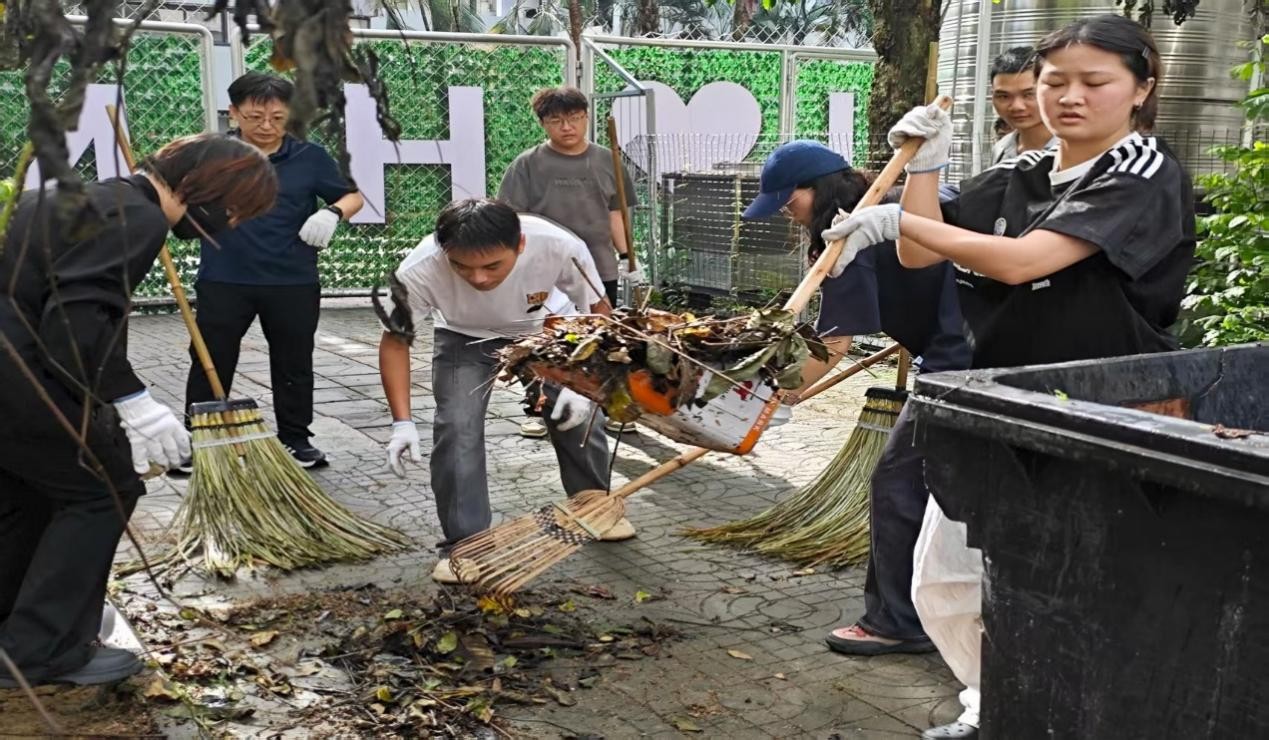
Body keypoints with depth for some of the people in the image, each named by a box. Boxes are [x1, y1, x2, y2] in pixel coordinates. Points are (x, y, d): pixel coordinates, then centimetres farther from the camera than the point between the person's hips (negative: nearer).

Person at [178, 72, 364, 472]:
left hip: (294, 282, 1)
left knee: (294, 364, 12)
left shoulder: (309, 157, -1)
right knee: (210, 363, 7)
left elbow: (352, 196, 8)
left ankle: (295, 438, 27)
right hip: (223, 280, 0)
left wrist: (333, 212, -13)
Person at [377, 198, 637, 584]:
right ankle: (463, 543, -3)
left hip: (538, 330, 1)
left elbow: (598, 312, -18)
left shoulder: (561, 247, -38)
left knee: (577, 414, 1)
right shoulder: (419, 270, -39)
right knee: (457, 426, -19)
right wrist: (403, 422, -27)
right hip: (464, 338, -1)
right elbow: (395, 341, -20)